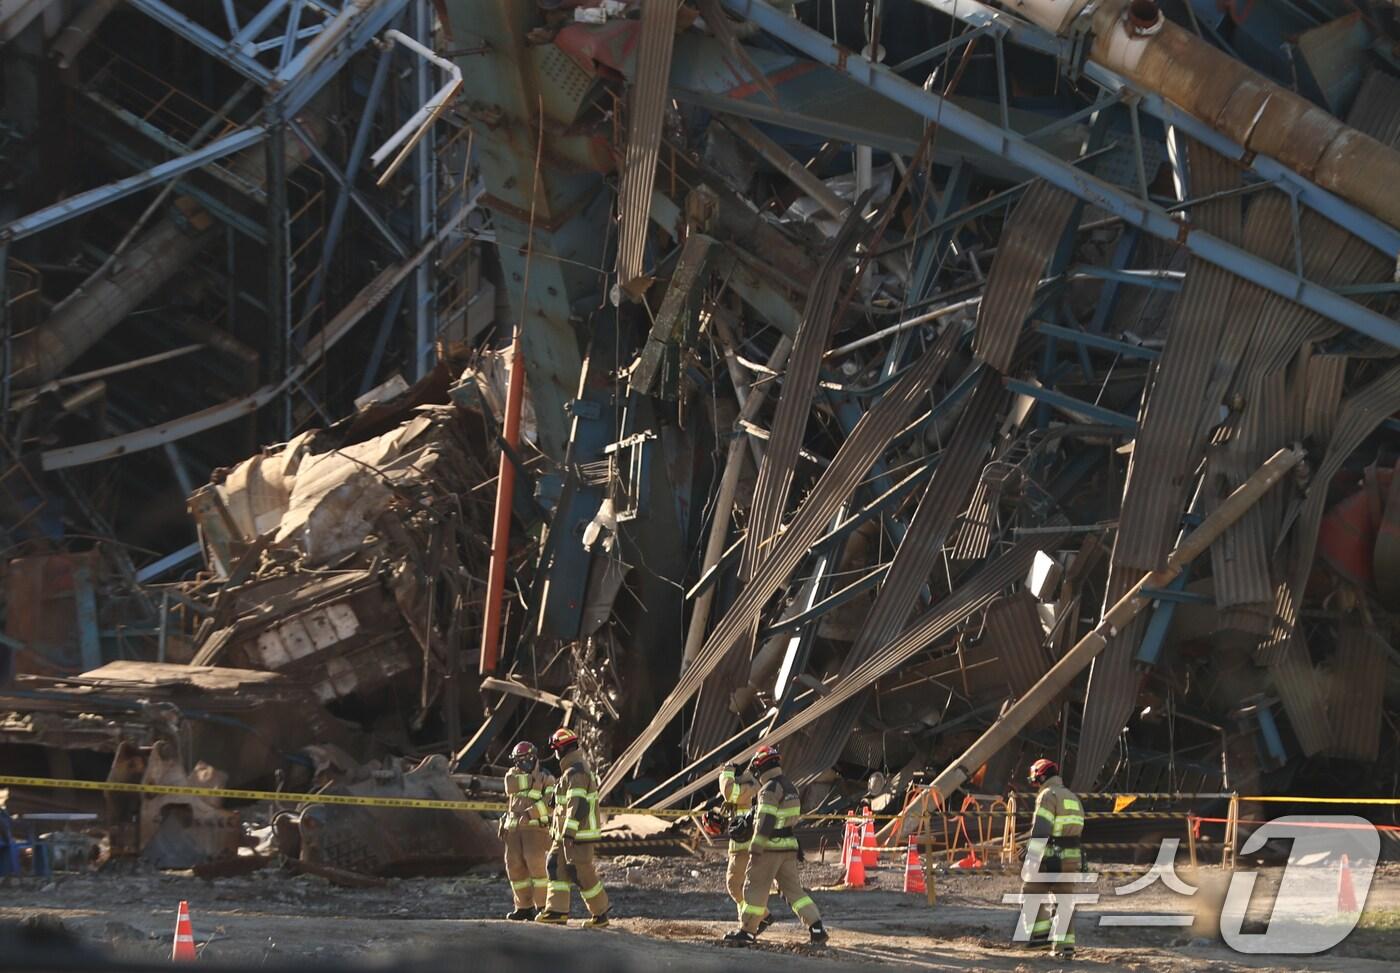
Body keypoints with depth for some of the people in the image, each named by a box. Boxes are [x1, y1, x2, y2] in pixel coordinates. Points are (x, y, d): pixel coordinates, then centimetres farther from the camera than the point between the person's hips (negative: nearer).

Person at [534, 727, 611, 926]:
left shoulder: (575, 773, -18)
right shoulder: (573, 770, 16)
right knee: (556, 866, 4)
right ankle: (557, 911, -1)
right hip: (568, 833, 10)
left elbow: (578, 805, -26)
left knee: (583, 874, -4)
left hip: (579, 835, -10)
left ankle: (601, 914, 7)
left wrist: (569, 833, -29)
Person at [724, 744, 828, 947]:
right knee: (794, 889, 9)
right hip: (789, 847, 8)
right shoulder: (790, 787, 15)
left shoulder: (770, 789, -14)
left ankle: (748, 931, 8)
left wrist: (755, 850, -19)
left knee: (756, 888, 2)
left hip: (770, 847, -8)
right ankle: (817, 928, -1)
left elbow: (765, 822, -20)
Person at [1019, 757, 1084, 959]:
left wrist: (1032, 860, -22)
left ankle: (1041, 933, -4)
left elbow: (1040, 830, -18)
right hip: (1072, 859, 8)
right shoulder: (1072, 797, 20)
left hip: (1050, 859, -8)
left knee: (1031, 892, 5)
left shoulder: (1048, 795, -8)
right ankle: (1064, 945, 3)